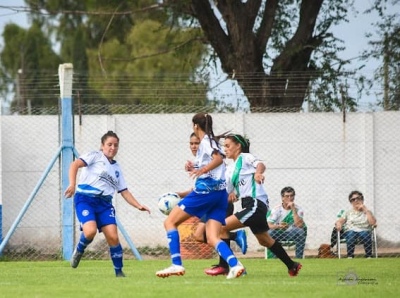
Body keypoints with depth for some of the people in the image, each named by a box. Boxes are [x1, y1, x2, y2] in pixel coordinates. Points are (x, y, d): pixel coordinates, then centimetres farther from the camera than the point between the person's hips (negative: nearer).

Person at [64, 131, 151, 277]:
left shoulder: (117, 168, 22)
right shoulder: (95, 156, 3)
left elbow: (124, 192, 23)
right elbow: (75, 164, -11)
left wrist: (138, 206, 8)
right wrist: (72, 184, -27)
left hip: (104, 203, 5)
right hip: (85, 199, -5)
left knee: (113, 237, -11)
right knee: (90, 231, -28)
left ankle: (119, 272, 1)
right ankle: (79, 251, 5)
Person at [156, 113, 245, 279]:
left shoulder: (206, 141, -3)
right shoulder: (210, 141, 23)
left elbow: (219, 158, -21)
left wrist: (202, 170, -33)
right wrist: (195, 169, 29)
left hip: (205, 190, -9)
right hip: (220, 193, 9)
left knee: (170, 222, 0)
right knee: (212, 238, 0)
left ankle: (176, 264, -12)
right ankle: (234, 265, -24)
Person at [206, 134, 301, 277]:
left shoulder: (245, 157, -6)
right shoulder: (230, 169, 19)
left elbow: (260, 164, -29)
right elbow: (228, 196, 21)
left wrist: (258, 172, -50)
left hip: (256, 204, -10)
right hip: (248, 205, 10)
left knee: (223, 227, -16)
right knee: (265, 240, 19)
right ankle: (292, 266, 30)